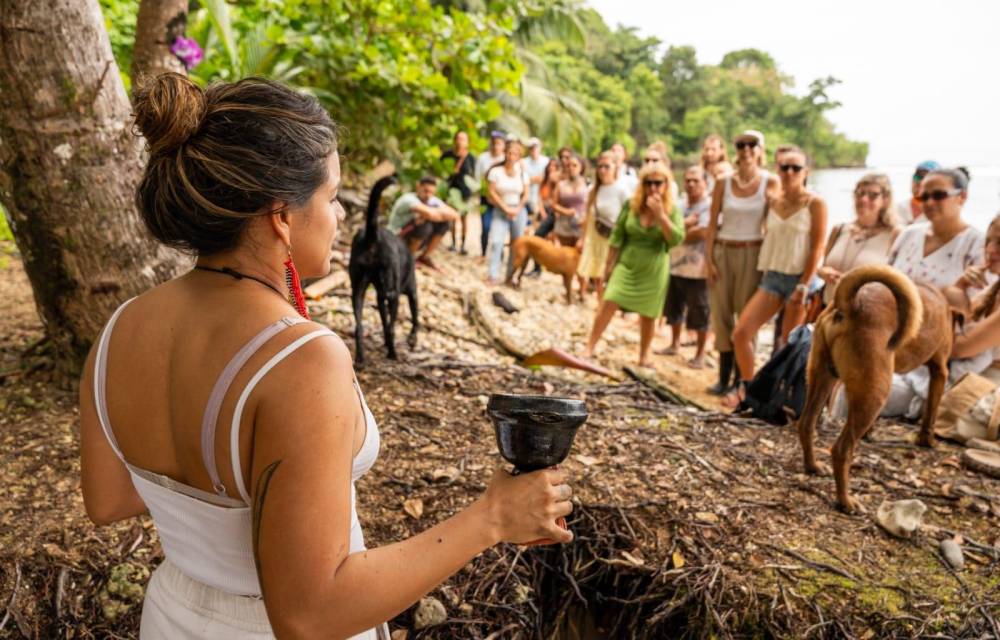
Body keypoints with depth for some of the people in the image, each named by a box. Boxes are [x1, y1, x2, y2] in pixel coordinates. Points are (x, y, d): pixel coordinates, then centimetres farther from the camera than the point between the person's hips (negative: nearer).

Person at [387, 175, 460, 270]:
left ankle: (424, 257, 1)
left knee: (445, 221, -10)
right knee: (424, 225, -33)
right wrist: (441, 213, -22)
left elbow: (454, 215, -16)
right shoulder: (409, 199, -24)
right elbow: (429, 214, -43)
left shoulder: (433, 201, -4)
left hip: (413, 242, 7)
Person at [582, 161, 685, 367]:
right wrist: (609, 264, 4)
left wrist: (660, 214, -25)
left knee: (648, 315, 9)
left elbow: (677, 239, -18)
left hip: (654, 270, 0)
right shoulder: (631, 204, -4)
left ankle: (644, 357, 26)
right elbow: (617, 236, 2)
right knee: (608, 303, -9)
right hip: (627, 264, 0)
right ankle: (589, 348, -1)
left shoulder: (673, 210, -5)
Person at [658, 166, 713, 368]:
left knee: (699, 313, 1)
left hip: (697, 269, -7)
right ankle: (675, 344, 35)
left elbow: (702, 233, -20)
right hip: (675, 266, 7)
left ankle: (700, 354, 13)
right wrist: (685, 224, -13)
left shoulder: (710, 205, -10)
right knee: (673, 309, 18)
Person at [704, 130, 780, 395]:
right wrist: (708, 259, -2)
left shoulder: (770, 182, 0)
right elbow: (713, 224, 4)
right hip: (723, 252, 2)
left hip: (752, 254, -2)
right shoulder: (724, 183, 4)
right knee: (721, 313, 4)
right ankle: (724, 377, 14)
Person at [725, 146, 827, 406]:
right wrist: (763, 274, 9)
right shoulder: (773, 202, 9)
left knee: (790, 345, 1)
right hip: (771, 277, 5)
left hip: (799, 279, -5)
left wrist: (803, 286, -15)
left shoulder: (815, 203, -6)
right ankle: (746, 387, 14)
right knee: (740, 333, -4)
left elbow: (817, 248, -10)